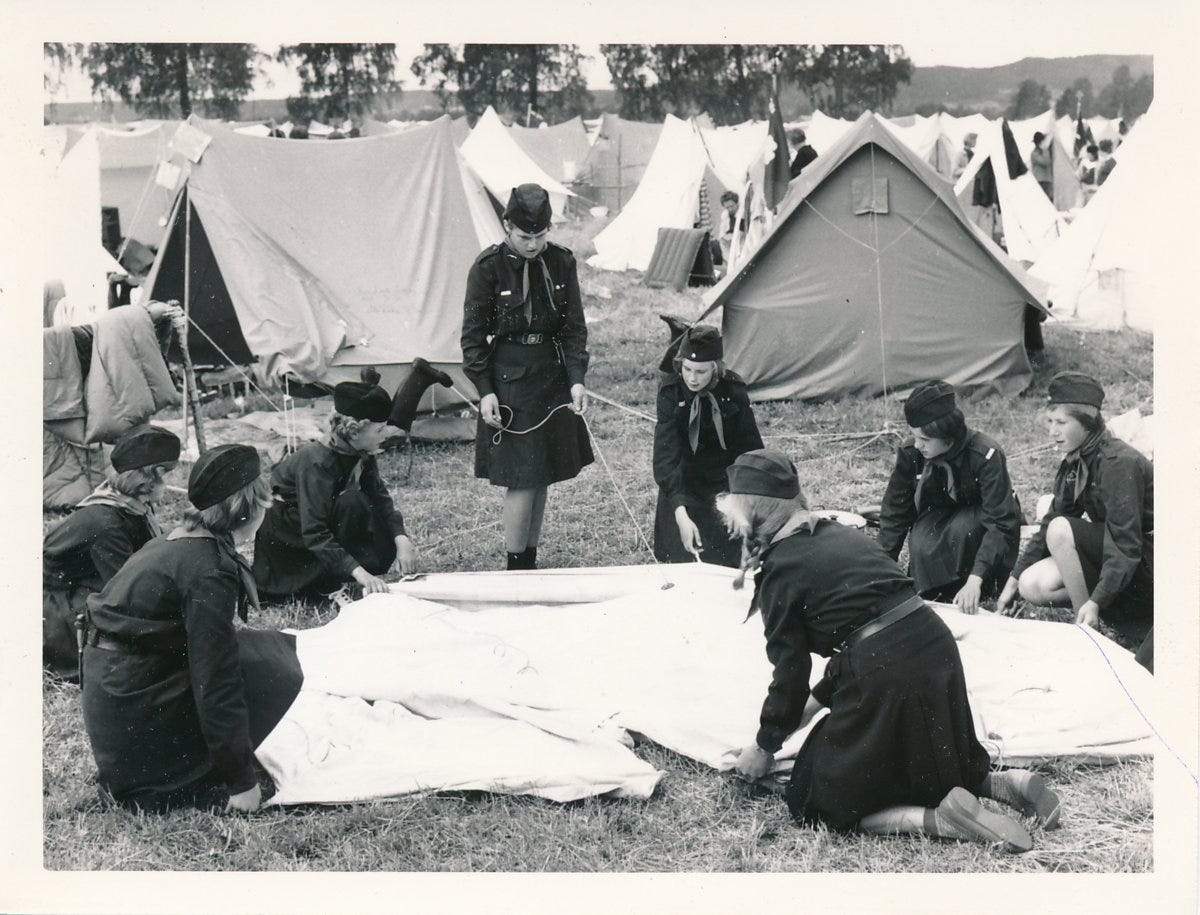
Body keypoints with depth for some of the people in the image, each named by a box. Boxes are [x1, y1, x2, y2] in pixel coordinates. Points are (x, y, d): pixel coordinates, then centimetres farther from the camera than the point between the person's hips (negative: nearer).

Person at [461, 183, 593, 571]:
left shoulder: (561, 262, 1)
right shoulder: (488, 266, -8)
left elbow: (574, 326, 6)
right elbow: (473, 334, -4)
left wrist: (577, 378, -5)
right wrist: (484, 390, -9)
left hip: (553, 376, 4)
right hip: (509, 379, -4)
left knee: (543, 475, 10)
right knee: (523, 477, -7)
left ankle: (531, 559, 22)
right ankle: (515, 566, 4)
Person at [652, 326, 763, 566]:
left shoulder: (733, 390, -17)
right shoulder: (671, 391, -21)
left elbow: (750, 447, -6)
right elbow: (665, 456, -30)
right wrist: (681, 514, -41)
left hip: (726, 480, 1)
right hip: (684, 483, -1)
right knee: (684, 558, 0)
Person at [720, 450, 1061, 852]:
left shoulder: (781, 569, -7)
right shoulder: (840, 533, 16)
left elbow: (790, 670, -2)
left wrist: (765, 746, 11)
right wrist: (817, 699, 30)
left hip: (884, 677, -8)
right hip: (934, 647, 8)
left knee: (817, 804, 6)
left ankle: (943, 820, -10)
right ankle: (1007, 783, 8)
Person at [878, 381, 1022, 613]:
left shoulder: (985, 455, -32)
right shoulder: (910, 453, -20)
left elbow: (1000, 522, -35)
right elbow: (894, 513, -10)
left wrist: (975, 580, -45)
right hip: (939, 517, 3)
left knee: (962, 527, -37)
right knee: (921, 548, -31)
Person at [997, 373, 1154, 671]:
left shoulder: (1118, 463, -23)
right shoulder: (1074, 463, 5)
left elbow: (1126, 545, -29)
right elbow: (1048, 524, 8)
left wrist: (1096, 602, -35)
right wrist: (1013, 579, 2)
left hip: (1148, 562, -8)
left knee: (1062, 530, -26)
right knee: (1032, 585, -11)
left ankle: (1085, 626, -14)